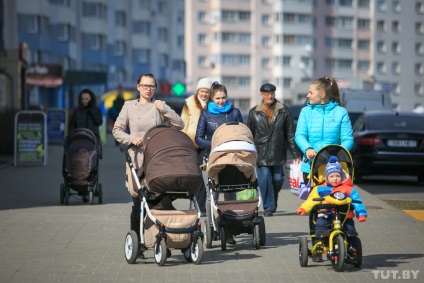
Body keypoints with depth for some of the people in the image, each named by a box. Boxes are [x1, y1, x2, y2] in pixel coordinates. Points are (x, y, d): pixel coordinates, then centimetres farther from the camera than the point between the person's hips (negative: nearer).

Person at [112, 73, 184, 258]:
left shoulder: (160, 106, 11)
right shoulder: (129, 106, 10)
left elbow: (179, 125, 4)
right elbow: (117, 130, 10)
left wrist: (164, 109, -6)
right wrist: (131, 139, -7)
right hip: (138, 159, -1)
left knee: (163, 201, -8)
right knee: (138, 203, -2)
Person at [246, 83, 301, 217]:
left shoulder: (284, 111, 4)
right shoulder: (254, 113, 4)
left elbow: (290, 135, 5)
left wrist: (296, 154, 1)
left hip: (278, 154, 1)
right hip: (261, 154, -1)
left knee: (278, 179, 4)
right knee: (265, 179, -10)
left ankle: (273, 204, 27)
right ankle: (269, 207, -2)